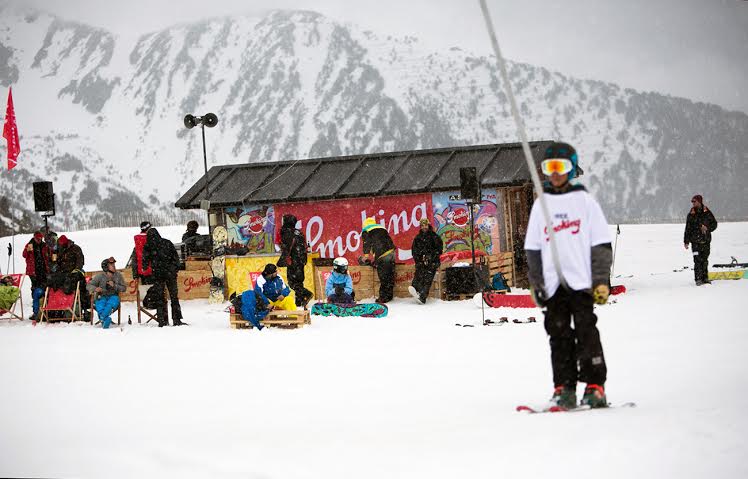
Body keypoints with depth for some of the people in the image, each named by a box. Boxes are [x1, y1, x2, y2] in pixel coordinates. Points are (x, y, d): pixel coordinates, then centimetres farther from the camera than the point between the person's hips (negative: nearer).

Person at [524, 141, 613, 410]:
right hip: (553, 284, 3)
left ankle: (595, 386, -2)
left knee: (586, 332, -6)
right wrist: (536, 284, 8)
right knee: (559, 335, 1)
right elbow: (533, 249, 16)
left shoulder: (584, 201, 5)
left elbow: (601, 243, 2)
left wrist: (601, 280, -5)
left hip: (581, 280, -3)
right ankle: (564, 388, 4)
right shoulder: (541, 205, 14)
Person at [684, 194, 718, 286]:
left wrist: (707, 228, -9)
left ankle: (705, 278, 14)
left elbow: (714, 224, 10)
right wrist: (686, 241, 3)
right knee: (698, 261, -9)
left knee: (704, 260, 5)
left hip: (706, 240, 1)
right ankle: (698, 279, -7)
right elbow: (687, 229, 7)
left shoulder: (707, 213, 5)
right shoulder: (691, 215, 4)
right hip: (695, 241, -1)